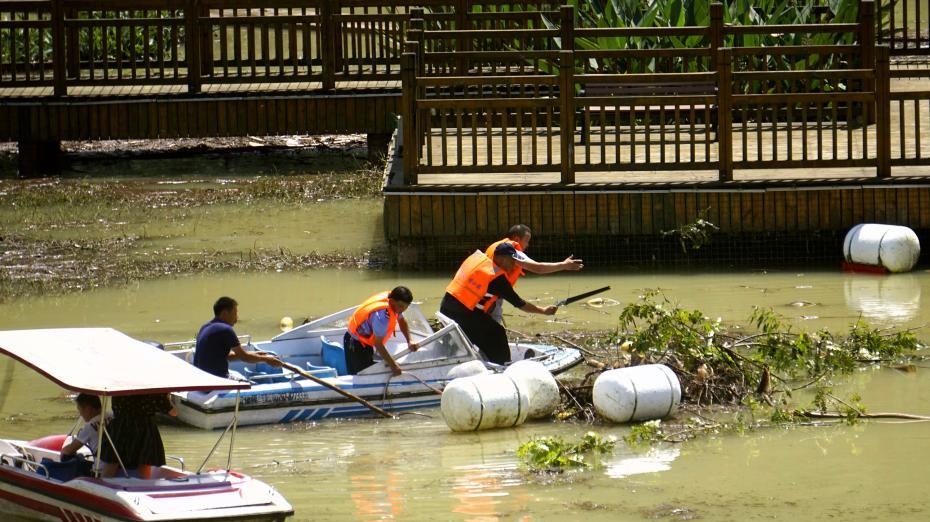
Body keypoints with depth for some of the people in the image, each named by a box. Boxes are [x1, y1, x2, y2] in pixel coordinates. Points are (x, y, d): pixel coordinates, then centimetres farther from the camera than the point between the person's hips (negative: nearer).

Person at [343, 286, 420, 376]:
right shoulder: (382, 314, -35)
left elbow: (402, 321, 13)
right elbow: (378, 344, -30)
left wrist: (409, 341, -1)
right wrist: (393, 365, -26)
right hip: (356, 344, -10)